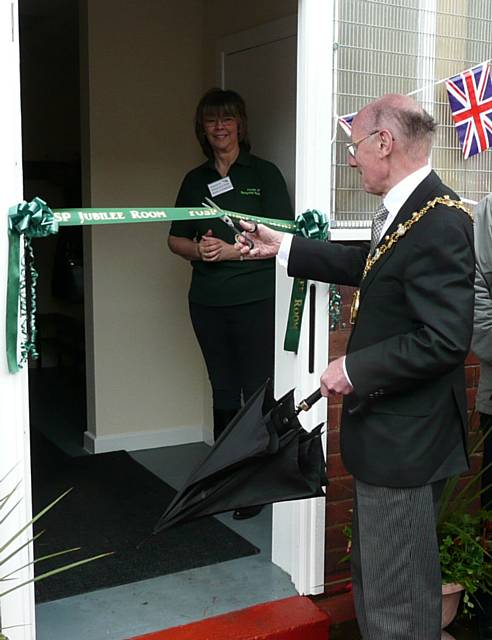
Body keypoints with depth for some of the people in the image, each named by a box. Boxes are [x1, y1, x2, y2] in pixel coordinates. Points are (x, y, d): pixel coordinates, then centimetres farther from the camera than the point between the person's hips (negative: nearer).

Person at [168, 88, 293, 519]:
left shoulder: (264, 174, 0)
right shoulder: (195, 180, 13)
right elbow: (176, 239, 15)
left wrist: (232, 250, -16)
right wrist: (197, 249, -7)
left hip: (256, 301, -4)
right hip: (208, 302, 4)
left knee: (258, 393, -1)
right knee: (223, 393, 13)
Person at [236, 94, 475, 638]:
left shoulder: (439, 223, -24)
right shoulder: (406, 211, 7)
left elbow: (444, 341, -28)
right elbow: (365, 267, 23)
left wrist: (354, 368, -19)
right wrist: (281, 247, 22)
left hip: (406, 443, -10)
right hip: (386, 431, 10)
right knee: (372, 575, 25)